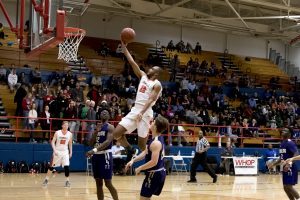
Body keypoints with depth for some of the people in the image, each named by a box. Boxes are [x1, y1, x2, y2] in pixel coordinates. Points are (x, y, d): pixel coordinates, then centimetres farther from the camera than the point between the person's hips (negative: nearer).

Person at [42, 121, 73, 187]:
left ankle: (67, 181, 1)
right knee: (52, 166, 6)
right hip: (57, 151, -1)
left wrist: (70, 152, 9)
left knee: (66, 166, -11)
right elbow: (53, 142, -9)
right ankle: (46, 179, 20)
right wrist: (54, 150, -21)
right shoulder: (57, 133, -9)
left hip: (65, 152, 1)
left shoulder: (70, 134, -3)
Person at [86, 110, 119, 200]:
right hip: (96, 156, 7)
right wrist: (96, 131, -5)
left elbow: (108, 141, -21)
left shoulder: (110, 127, -5)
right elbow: (91, 143, 9)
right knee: (98, 183, 9)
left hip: (105, 155, -7)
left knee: (108, 183, -8)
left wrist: (94, 150, -31)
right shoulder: (97, 127, 16)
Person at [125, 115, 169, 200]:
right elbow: (146, 152, 16)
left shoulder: (156, 143, -23)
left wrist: (140, 168, -13)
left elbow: (153, 162, -26)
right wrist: (133, 160, 7)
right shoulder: (158, 138, 8)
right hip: (159, 173, 10)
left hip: (154, 174, -10)